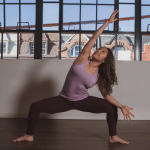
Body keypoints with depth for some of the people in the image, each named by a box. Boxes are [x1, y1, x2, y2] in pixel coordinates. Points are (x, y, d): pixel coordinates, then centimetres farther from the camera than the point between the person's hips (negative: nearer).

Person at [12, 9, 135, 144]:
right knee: (35, 106, -16)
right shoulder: (83, 58, -11)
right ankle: (29, 136, 4)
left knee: (112, 108, -11)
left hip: (83, 101, 1)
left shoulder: (99, 76, -7)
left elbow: (106, 94, -3)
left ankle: (113, 137, 9)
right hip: (64, 100, -1)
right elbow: (94, 37, -14)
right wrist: (108, 22, -16)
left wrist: (122, 106, -12)